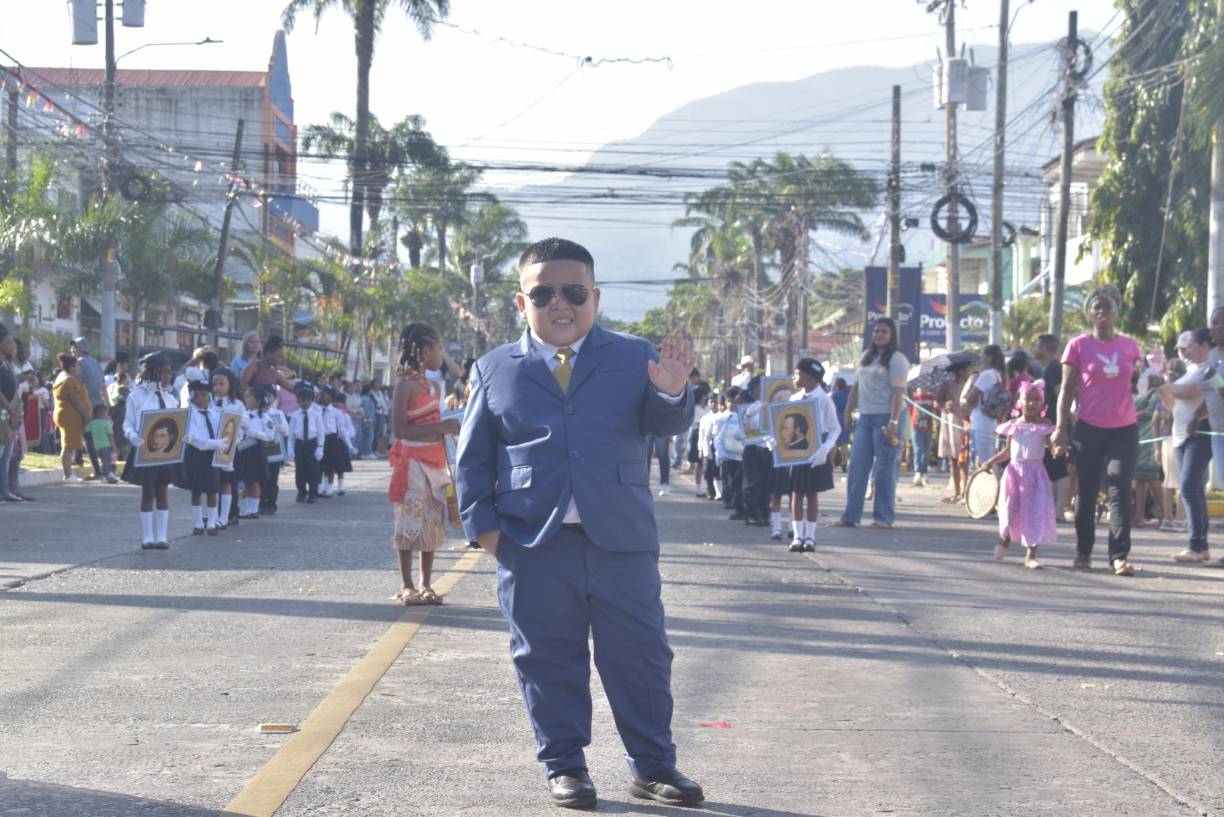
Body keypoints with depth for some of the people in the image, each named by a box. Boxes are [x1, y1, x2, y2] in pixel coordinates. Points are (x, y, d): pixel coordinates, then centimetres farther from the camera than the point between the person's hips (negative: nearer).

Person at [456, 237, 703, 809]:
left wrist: (671, 395, -21)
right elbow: (473, 456, 10)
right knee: (549, 661, 6)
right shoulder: (495, 370, 8)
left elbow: (666, 426, 1)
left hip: (621, 541, 0)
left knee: (640, 655, 4)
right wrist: (481, 521, -1)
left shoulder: (634, 358, 8)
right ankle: (564, 766, 18)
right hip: (532, 543, 0)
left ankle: (652, 766, 16)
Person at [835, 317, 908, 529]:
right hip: (865, 417, 7)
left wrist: (893, 422, -21)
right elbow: (856, 386, 21)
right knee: (857, 466, 4)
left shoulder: (896, 359, -7)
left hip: (885, 418, -7)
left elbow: (898, 392, -14)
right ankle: (850, 516, 6)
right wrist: (848, 411, 14)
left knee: (884, 469, -3)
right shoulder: (866, 357, 16)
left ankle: (883, 517, 3)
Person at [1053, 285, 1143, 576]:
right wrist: (1062, 428, -6)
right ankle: (1083, 552, 21)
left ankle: (1120, 556, -12)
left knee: (1120, 491, -8)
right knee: (1087, 492, 7)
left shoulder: (1130, 346, 7)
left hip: (1124, 430, 1)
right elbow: (1067, 391, 0)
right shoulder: (1079, 346, 0)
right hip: (1089, 429, -1)